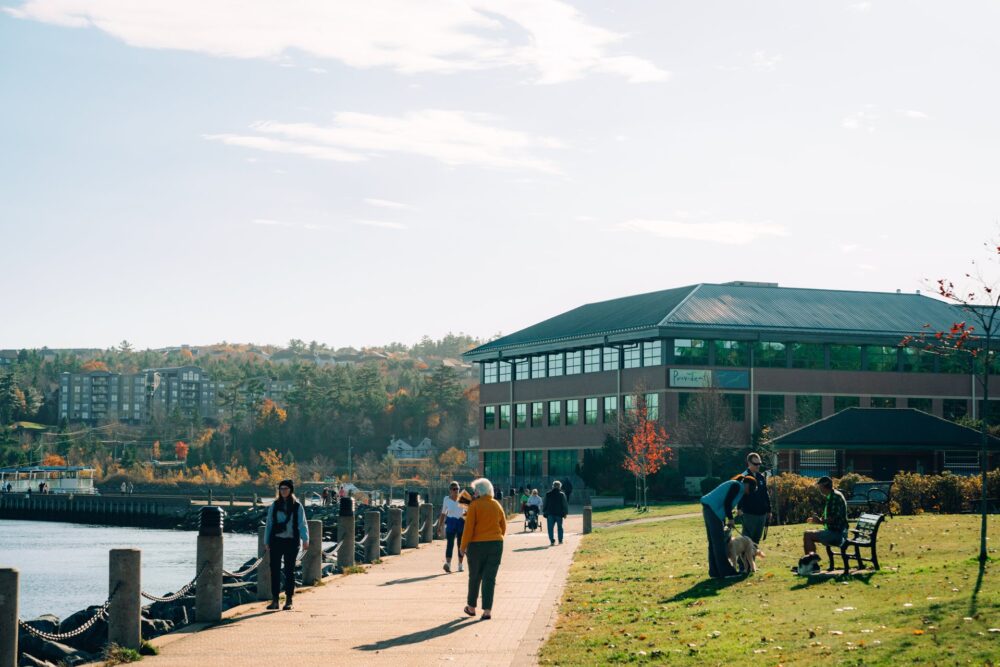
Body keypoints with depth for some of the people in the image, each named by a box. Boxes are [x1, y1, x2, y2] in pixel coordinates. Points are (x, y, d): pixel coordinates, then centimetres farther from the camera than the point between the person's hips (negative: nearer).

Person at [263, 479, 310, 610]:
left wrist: (305, 540, -16)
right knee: (275, 570, -1)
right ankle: (274, 600, 3)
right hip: (276, 540, 2)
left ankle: (288, 600, 10)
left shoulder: (297, 506, 2)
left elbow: (302, 524, -3)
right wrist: (266, 541, 6)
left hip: (291, 541, -2)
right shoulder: (274, 505, 7)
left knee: (289, 571, 3)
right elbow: (269, 524, 10)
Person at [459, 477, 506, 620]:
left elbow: (469, 528, -12)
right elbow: (503, 527, 11)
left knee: (475, 577, 12)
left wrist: (463, 546, -5)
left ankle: (471, 607, 24)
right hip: (496, 544, 3)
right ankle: (487, 610, -2)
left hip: (477, 544, -3)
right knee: (490, 578, 3)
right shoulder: (497, 505, 5)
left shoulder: (474, 505, -9)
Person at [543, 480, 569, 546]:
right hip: (559, 513, 0)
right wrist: (565, 513, 6)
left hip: (550, 514, 0)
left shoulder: (548, 494, 2)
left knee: (550, 528, 2)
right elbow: (565, 504, 0)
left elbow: (545, 504, 4)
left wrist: (544, 512, 12)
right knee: (560, 527, 14)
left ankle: (552, 541, -7)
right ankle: (560, 540, 15)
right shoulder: (562, 494, -2)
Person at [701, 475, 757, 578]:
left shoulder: (735, 486, 22)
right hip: (713, 510, -10)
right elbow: (727, 503, -16)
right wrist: (730, 519, -11)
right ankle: (726, 571, -5)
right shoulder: (737, 486, -7)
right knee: (719, 542, -7)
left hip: (709, 509, 10)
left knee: (713, 542, 11)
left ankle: (715, 572, 14)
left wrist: (725, 522, 22)